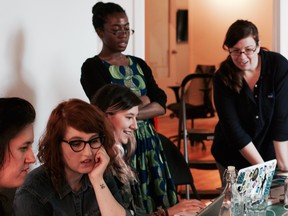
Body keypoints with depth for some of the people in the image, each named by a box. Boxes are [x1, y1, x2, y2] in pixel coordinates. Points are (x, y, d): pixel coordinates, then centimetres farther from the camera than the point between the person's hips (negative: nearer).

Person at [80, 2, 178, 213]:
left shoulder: (139, 64, 12)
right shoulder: (92, 67, -6)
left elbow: (161, 105, 1)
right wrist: (144, 99, -4)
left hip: (149, 142, 6)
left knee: (157, 202, 6)